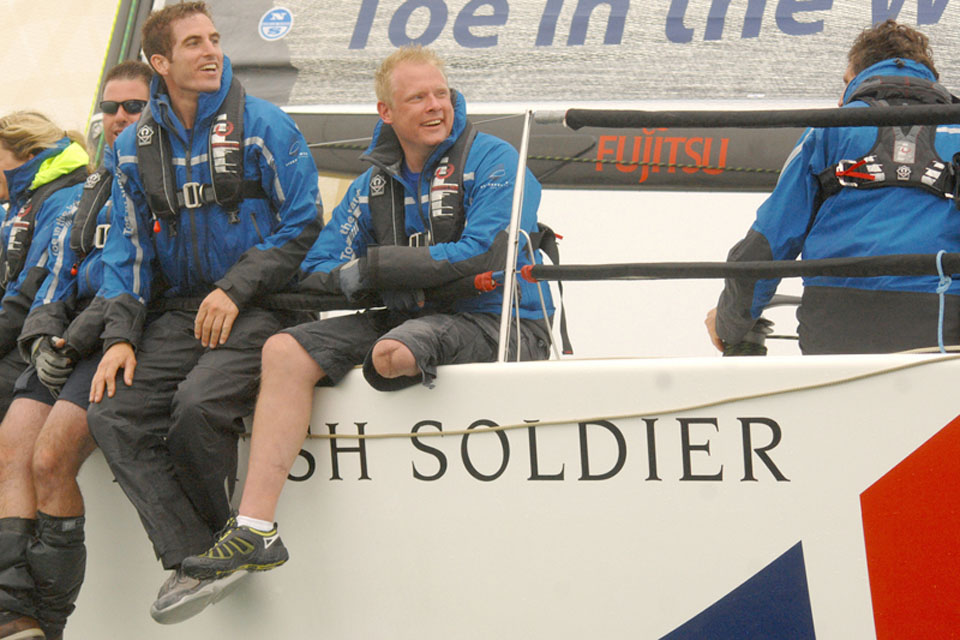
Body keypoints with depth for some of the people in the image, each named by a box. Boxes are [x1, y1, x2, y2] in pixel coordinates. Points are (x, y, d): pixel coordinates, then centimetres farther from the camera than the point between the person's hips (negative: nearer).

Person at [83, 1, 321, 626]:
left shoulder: (263, 125, -1)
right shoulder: (137, 145, 12)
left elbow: (303, 222, -2)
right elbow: (128, 247, 14)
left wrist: (235, 289, -12)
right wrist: (120, 335, 0)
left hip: (259, 310, -5)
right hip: (181, 313, 5)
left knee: (198, 404, -30)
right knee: (112, 415, -17)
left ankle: (218, 540, -6)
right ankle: (192, 561, -21)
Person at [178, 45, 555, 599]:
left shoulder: (493, 161, -3)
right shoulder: (374, 185, 14)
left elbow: (483, 256, -16)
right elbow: (319, 272, 10)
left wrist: (373, 268, -12)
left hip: (500, 325, -6)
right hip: (409, 321, 6)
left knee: (392, 354, -40)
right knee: (287, 351, -14)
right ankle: (255, 529, -21)